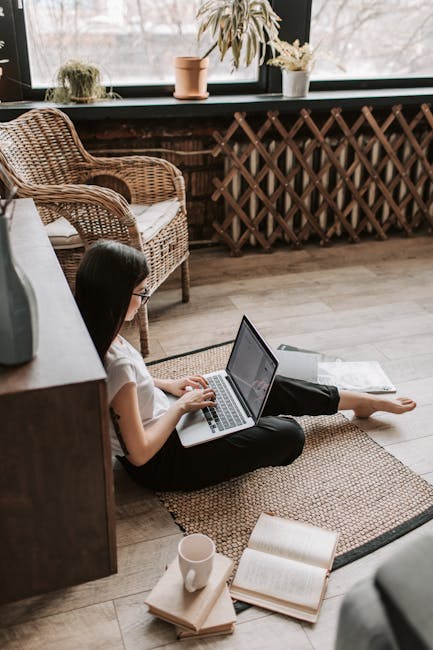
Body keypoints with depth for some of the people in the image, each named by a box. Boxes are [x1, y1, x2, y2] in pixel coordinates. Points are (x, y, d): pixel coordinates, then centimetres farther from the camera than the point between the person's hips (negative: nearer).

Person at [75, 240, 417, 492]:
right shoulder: (117, 364, -36)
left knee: (271, 389, 10)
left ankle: (363, 400, 28)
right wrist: (181, 405, -17)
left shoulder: (96, 336, -8)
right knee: (288, 434, -13)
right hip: (161, 462, -9)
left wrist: (168, 384, 5)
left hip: (162, 422, 9)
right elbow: (141, 453, -29)